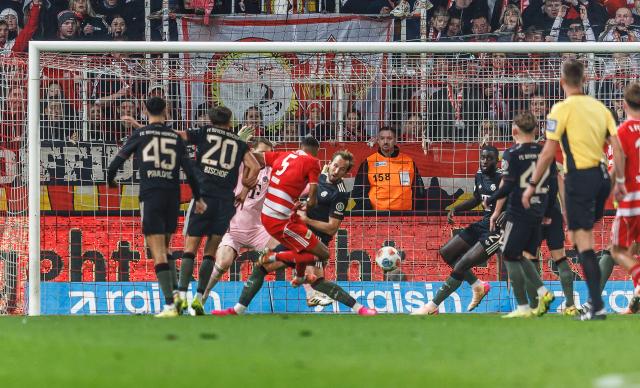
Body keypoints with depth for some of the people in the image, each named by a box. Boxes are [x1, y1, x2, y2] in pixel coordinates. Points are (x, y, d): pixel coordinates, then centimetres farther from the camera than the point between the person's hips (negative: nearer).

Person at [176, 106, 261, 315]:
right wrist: (244, 192, 17)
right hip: (226, 200, 1)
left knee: (190, 247, 0)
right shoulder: (239, 143, 15)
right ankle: (199, 297, -2)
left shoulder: (203, 133, 10)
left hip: (203, 195, -1)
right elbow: (255, 167, 4)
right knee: (211, 250, 6)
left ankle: (182, 293, -14)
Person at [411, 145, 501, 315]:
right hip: (483, 224, 9)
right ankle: (478, 286, 22)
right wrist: (455, 209, 10)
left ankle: (432, 306, -6)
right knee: (446, 253, 13)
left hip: (498, 229, -9)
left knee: (462, 265, -14)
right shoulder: (480, 175, 7)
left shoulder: (502, 178, -18)